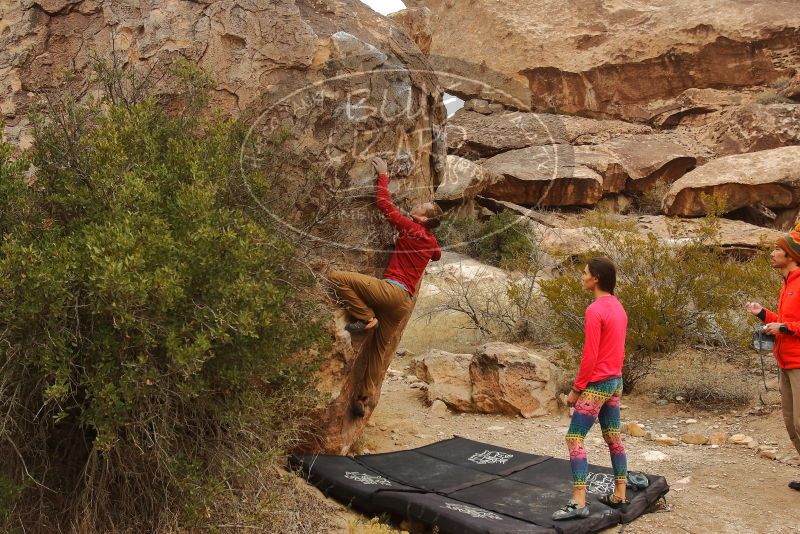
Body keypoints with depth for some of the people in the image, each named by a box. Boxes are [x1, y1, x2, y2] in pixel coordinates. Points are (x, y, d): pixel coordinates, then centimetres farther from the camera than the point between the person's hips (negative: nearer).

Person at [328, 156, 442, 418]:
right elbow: (437, 255, 43)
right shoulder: (431, 241, 17)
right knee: (380, 348, 14)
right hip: (405, 303, 8)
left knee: (337, 277, -16)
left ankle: (366, 318, -13)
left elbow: (384, 204, 0)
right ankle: (366, 397, 17)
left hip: (391, 289, -8)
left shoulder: (410, 228, -4)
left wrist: (383, 175, 12)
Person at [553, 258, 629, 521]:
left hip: (598, 384, -9)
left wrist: (576, 388, -12)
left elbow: (590, 356, -19)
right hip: (615, 381, 9)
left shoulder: (595, 310, -19)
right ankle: (619, 495, 23)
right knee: (613, 438, 15)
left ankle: (578, 502, -10)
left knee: (574, 438, -7)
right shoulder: (618, 307, 9)